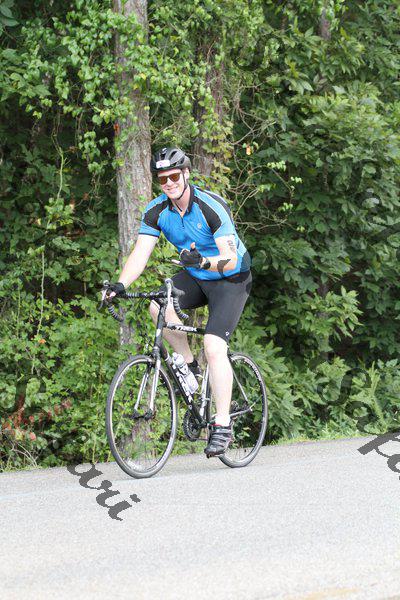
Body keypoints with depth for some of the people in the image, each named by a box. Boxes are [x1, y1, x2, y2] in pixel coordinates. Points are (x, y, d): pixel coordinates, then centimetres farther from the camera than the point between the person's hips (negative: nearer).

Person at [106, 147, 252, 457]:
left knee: (214, 346, -21)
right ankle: (188, 363, -1)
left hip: (231, 279, -6)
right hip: (195, 278, 6)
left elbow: (230, 260, -31)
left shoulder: (212, 207, -26)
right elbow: (141, 253, -16)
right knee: (158, 307, -24)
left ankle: (223, 426, -14)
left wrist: (204, 262, -52)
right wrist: (121, 285, -33)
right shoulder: (157, 210, -10)